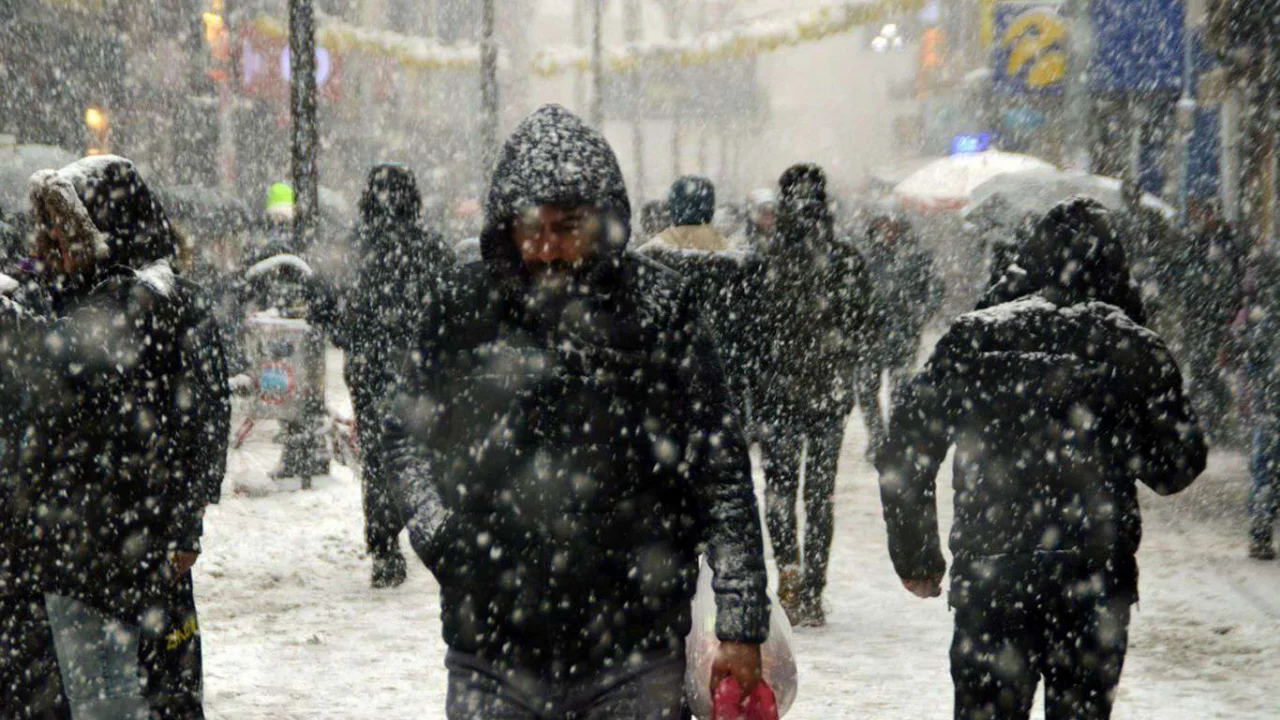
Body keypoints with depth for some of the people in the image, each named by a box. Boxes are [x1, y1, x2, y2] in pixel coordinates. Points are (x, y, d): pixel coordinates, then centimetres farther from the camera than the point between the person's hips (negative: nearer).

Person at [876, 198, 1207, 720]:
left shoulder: (972, 337, 0)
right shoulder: (1134, 347, -2)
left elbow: (903, 454, 1)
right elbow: (1178, 467, 3)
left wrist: (915, 557, 11)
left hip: (987, 576, 0)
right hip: (1097, 579, 0)